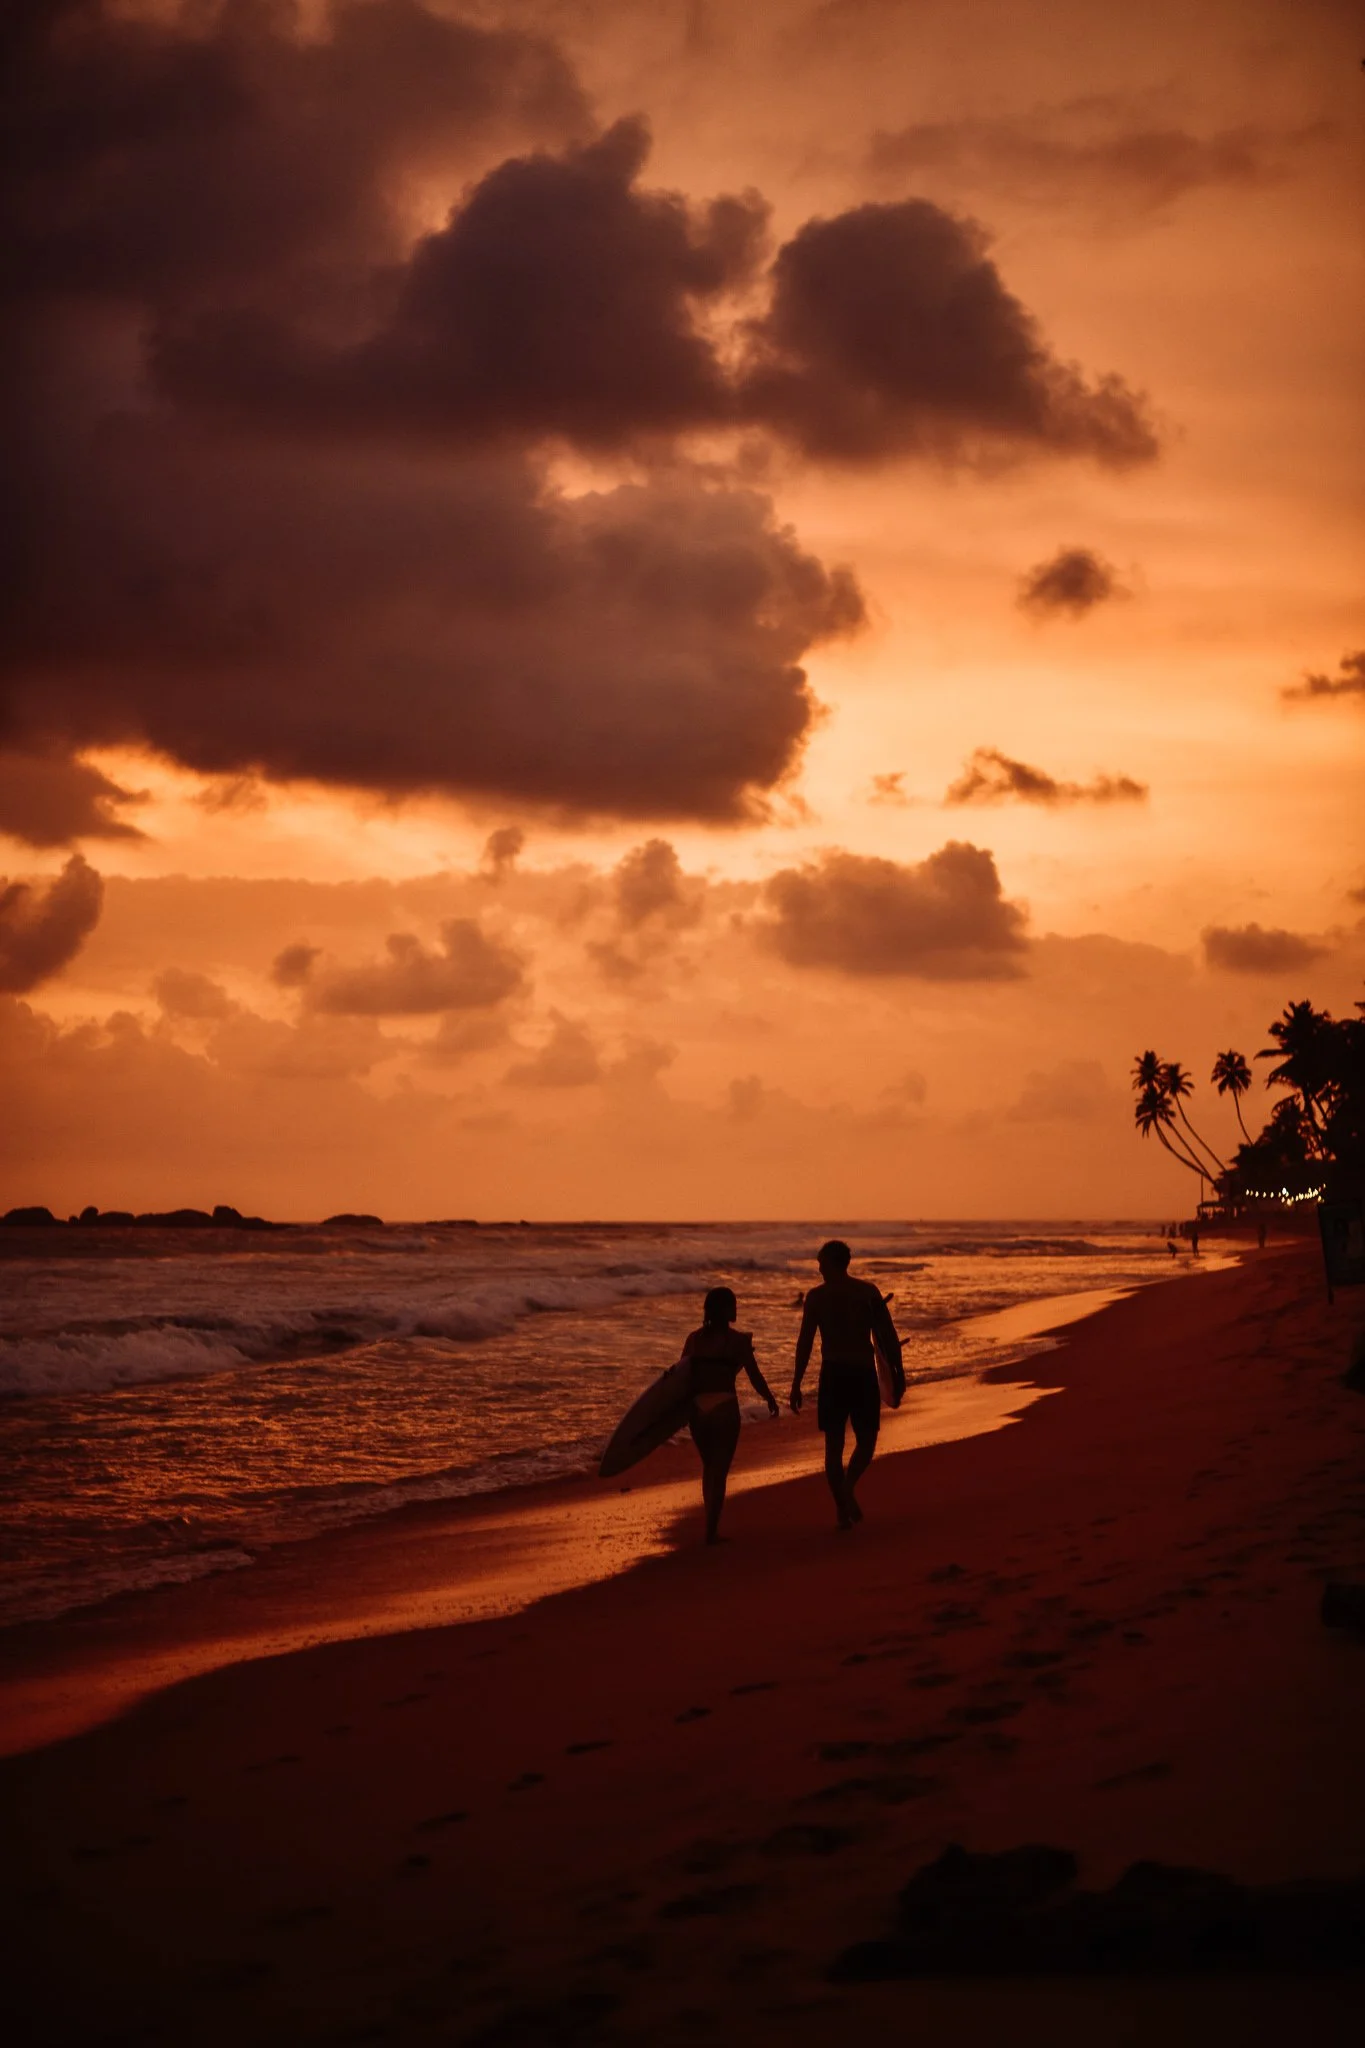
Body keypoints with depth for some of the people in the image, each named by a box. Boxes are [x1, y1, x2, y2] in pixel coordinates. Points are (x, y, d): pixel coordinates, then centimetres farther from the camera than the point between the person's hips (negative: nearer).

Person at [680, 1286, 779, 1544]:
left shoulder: (695, 1339, 7)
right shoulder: (738, 1340, -5)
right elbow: (755, 1376, -4)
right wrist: (771, 1401, 12)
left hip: (697, 1407, 4)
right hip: (724, 1407, -4)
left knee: (708, 1468, 20)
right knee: (720, 1471, 3)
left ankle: (712, 1525, 23)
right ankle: (711, 1531, -1)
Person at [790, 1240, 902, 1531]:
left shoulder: (816, 1296, 0)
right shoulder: (868, 1291, 3)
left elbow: (805, 1342, -3)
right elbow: (888, 1335, 0)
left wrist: (796, 1384, 1)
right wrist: (897, 1372, 6)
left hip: (832, 1374, 0)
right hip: (863, 1373, 0)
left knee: (834, 1444, 9)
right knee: (866, 1441, 13)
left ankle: (843, 1511, 4)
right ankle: (848, 1487, -15)